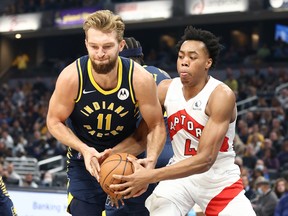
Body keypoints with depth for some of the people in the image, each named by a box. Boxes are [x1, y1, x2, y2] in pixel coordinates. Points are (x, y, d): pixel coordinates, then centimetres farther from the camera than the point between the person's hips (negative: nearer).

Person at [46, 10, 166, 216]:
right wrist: (84, 150, -24)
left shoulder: (140, 79, -23)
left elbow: (156, 126, -11)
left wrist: (151, 159, -31)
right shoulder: (71, 77, -23)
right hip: (85, 159, -1)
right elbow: (55, 121, -9)